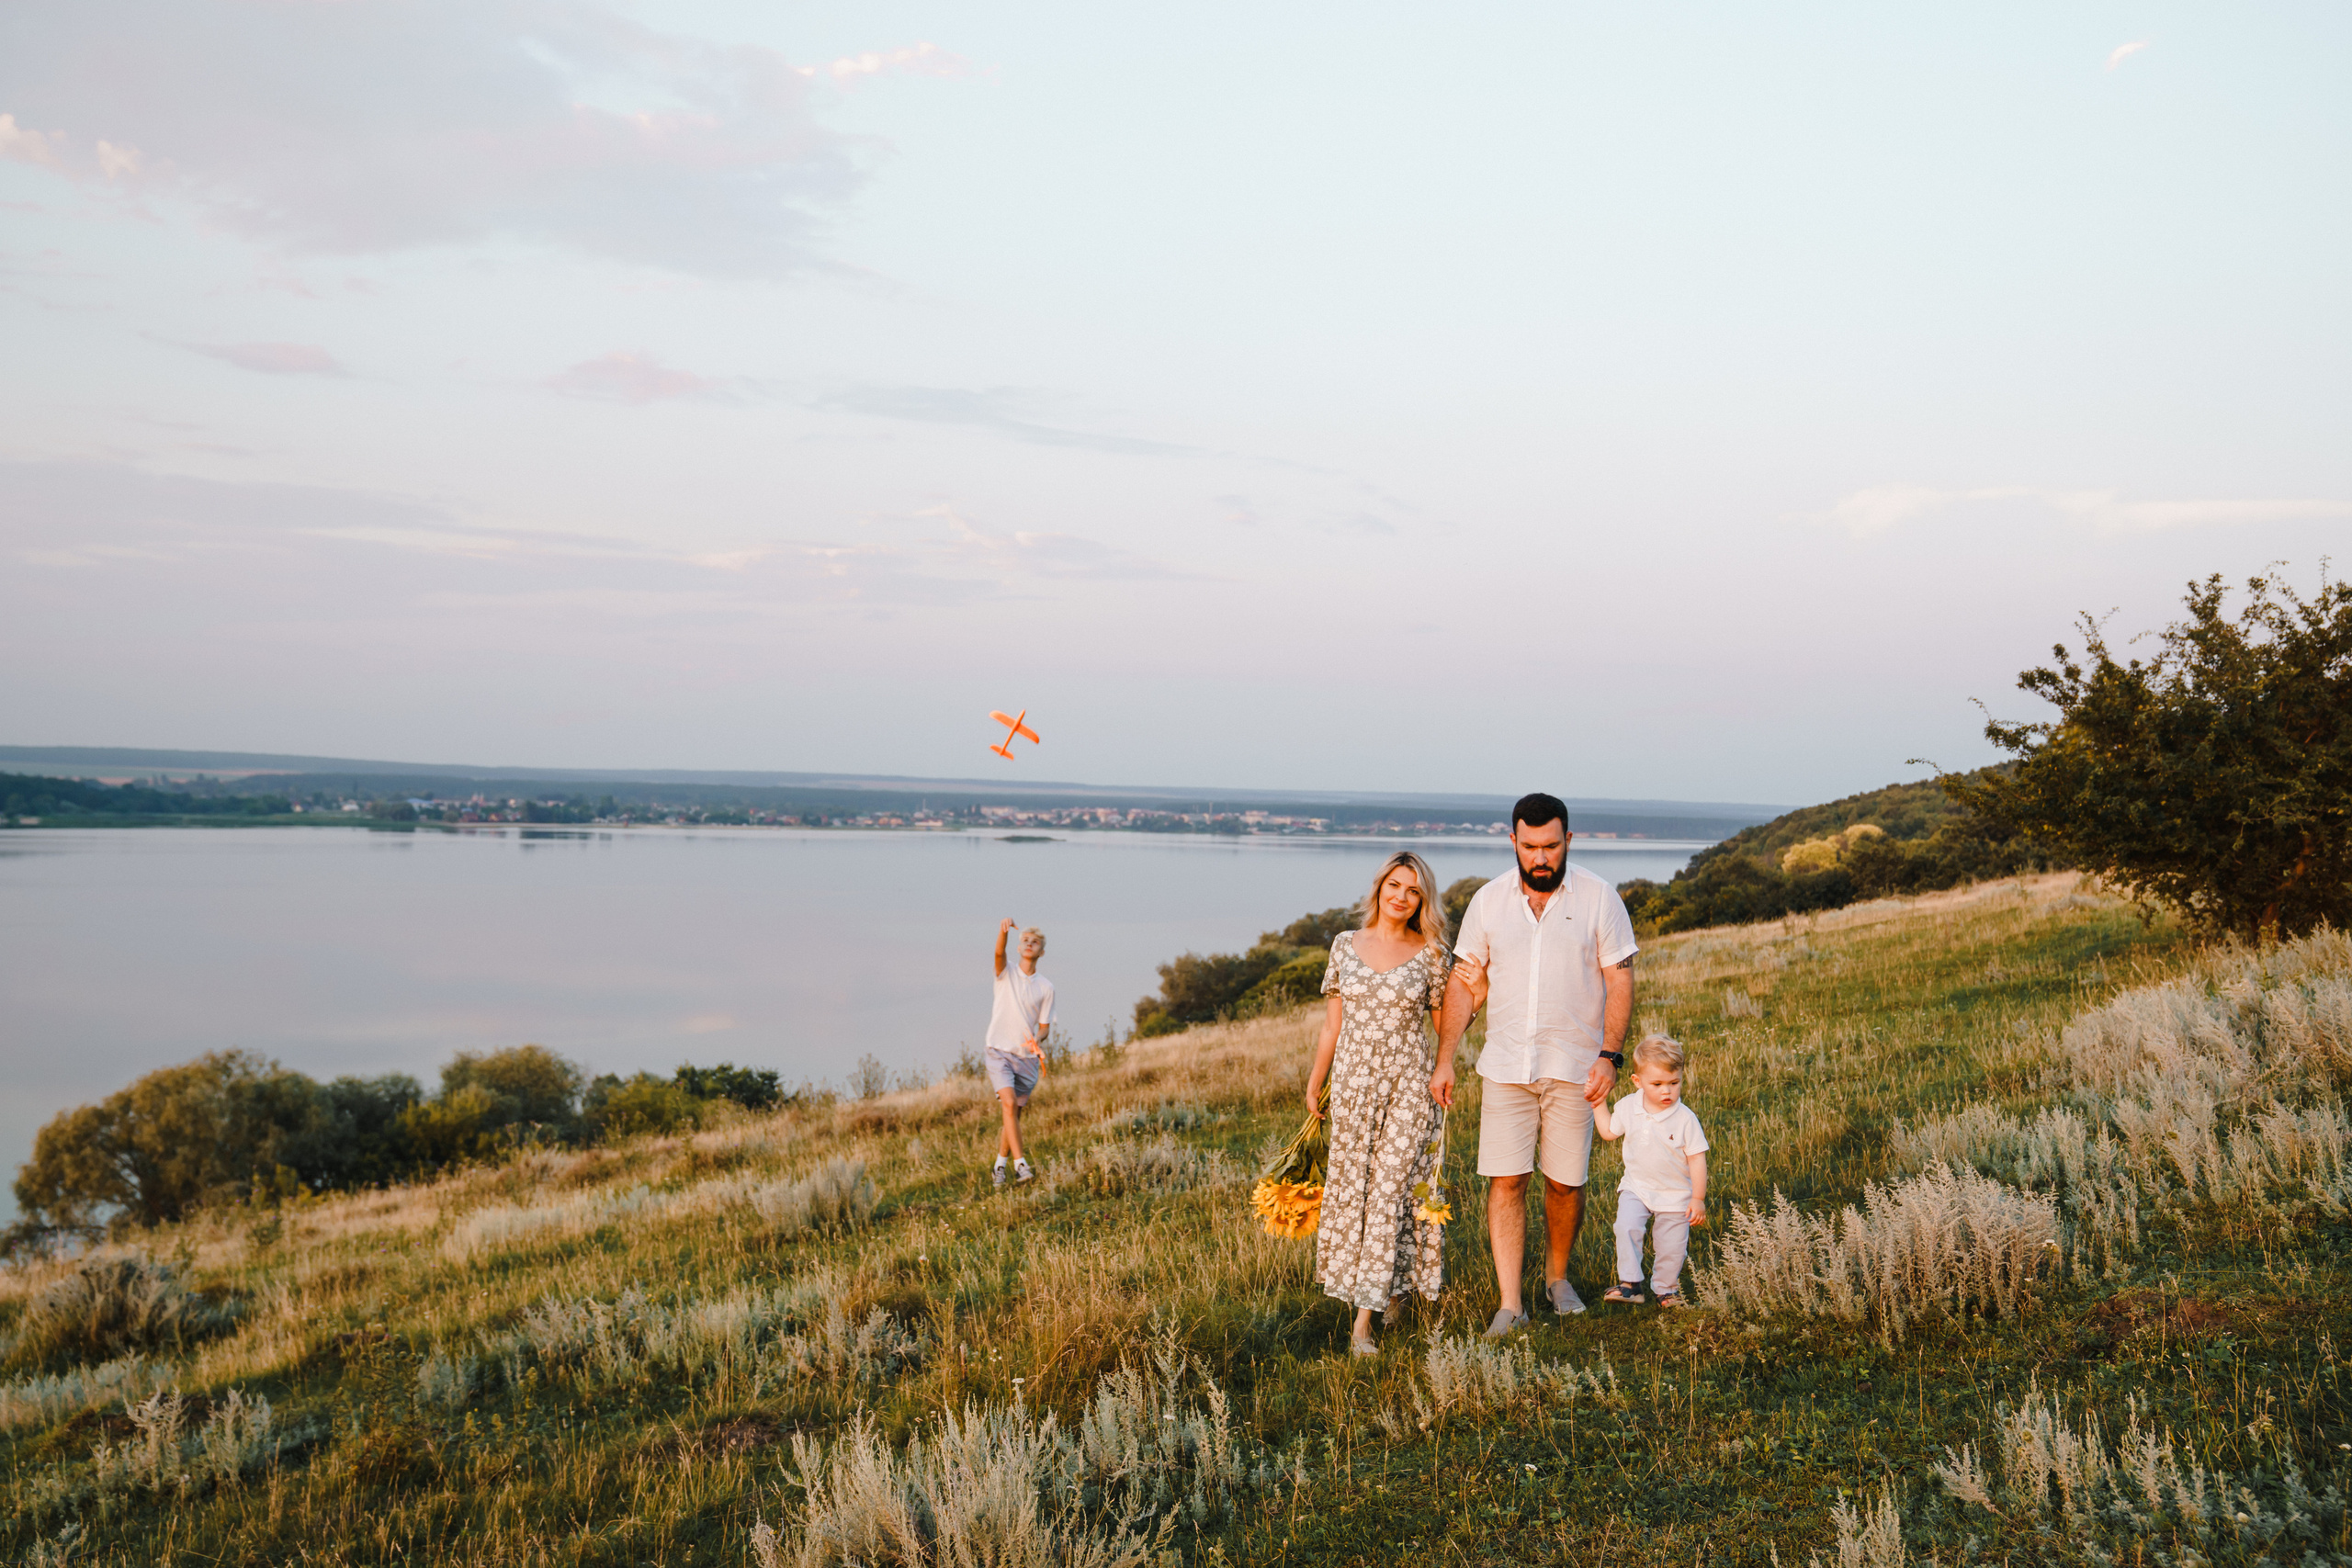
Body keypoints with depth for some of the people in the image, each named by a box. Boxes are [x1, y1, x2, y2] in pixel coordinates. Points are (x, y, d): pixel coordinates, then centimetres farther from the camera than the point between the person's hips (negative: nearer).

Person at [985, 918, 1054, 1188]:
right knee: (1009, 1103, -20)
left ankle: (999, 1167, 21)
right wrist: (1004, 932, -40)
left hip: (1027, 1057, 2)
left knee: (1015, 1113, 4)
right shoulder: (1006, 975, 3)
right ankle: (1020, 1163, -22)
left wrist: (1037, 1040, -17)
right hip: (999, 1052, -2)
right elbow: (999, 953, -19)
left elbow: (1044, 1026, 6)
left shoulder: (1046, 987, 6)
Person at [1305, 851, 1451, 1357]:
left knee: (1391, 1193, -6)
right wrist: (1314, 1083, 13)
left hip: (1408, 1088, -3)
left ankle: (1363, 1322, -3)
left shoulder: (1429, 955, -1)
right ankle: (1387, 1289, 29)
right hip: (1352, 1086, 3)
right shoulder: (1346, 945, 6)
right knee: (1351, 1192, 7)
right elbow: (1332, 1024, 12)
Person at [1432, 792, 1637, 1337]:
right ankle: (1510, 1306, -2)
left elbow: (1619, 981, -3)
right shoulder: (1488, 901, 3)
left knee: (1565, 1182, 6)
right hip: (1506, 1065, 1)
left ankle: (1557, 1275, 31)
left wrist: (1610, 1056, -12)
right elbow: (1465, 984, 7)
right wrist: (1444, 1060, 3)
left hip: (1574, 1066, -1)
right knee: (1505, 1181, -5)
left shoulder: (1598, 897, -3)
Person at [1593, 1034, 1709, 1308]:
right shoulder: (1628, 1107, -7)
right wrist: (1598, 1103, 4)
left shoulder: (1685, 1119, -17)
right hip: (1636, 1189, 2)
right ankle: (1629, 1284, -13)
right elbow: (1609, 1131, 12)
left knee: (1671, 1246, 5)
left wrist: (1698, 1199, -8)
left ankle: (1664, 1289, 29)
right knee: (1627, 1226, -21)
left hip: (1675, 1195, -2)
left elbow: (1697, 1159, -10)